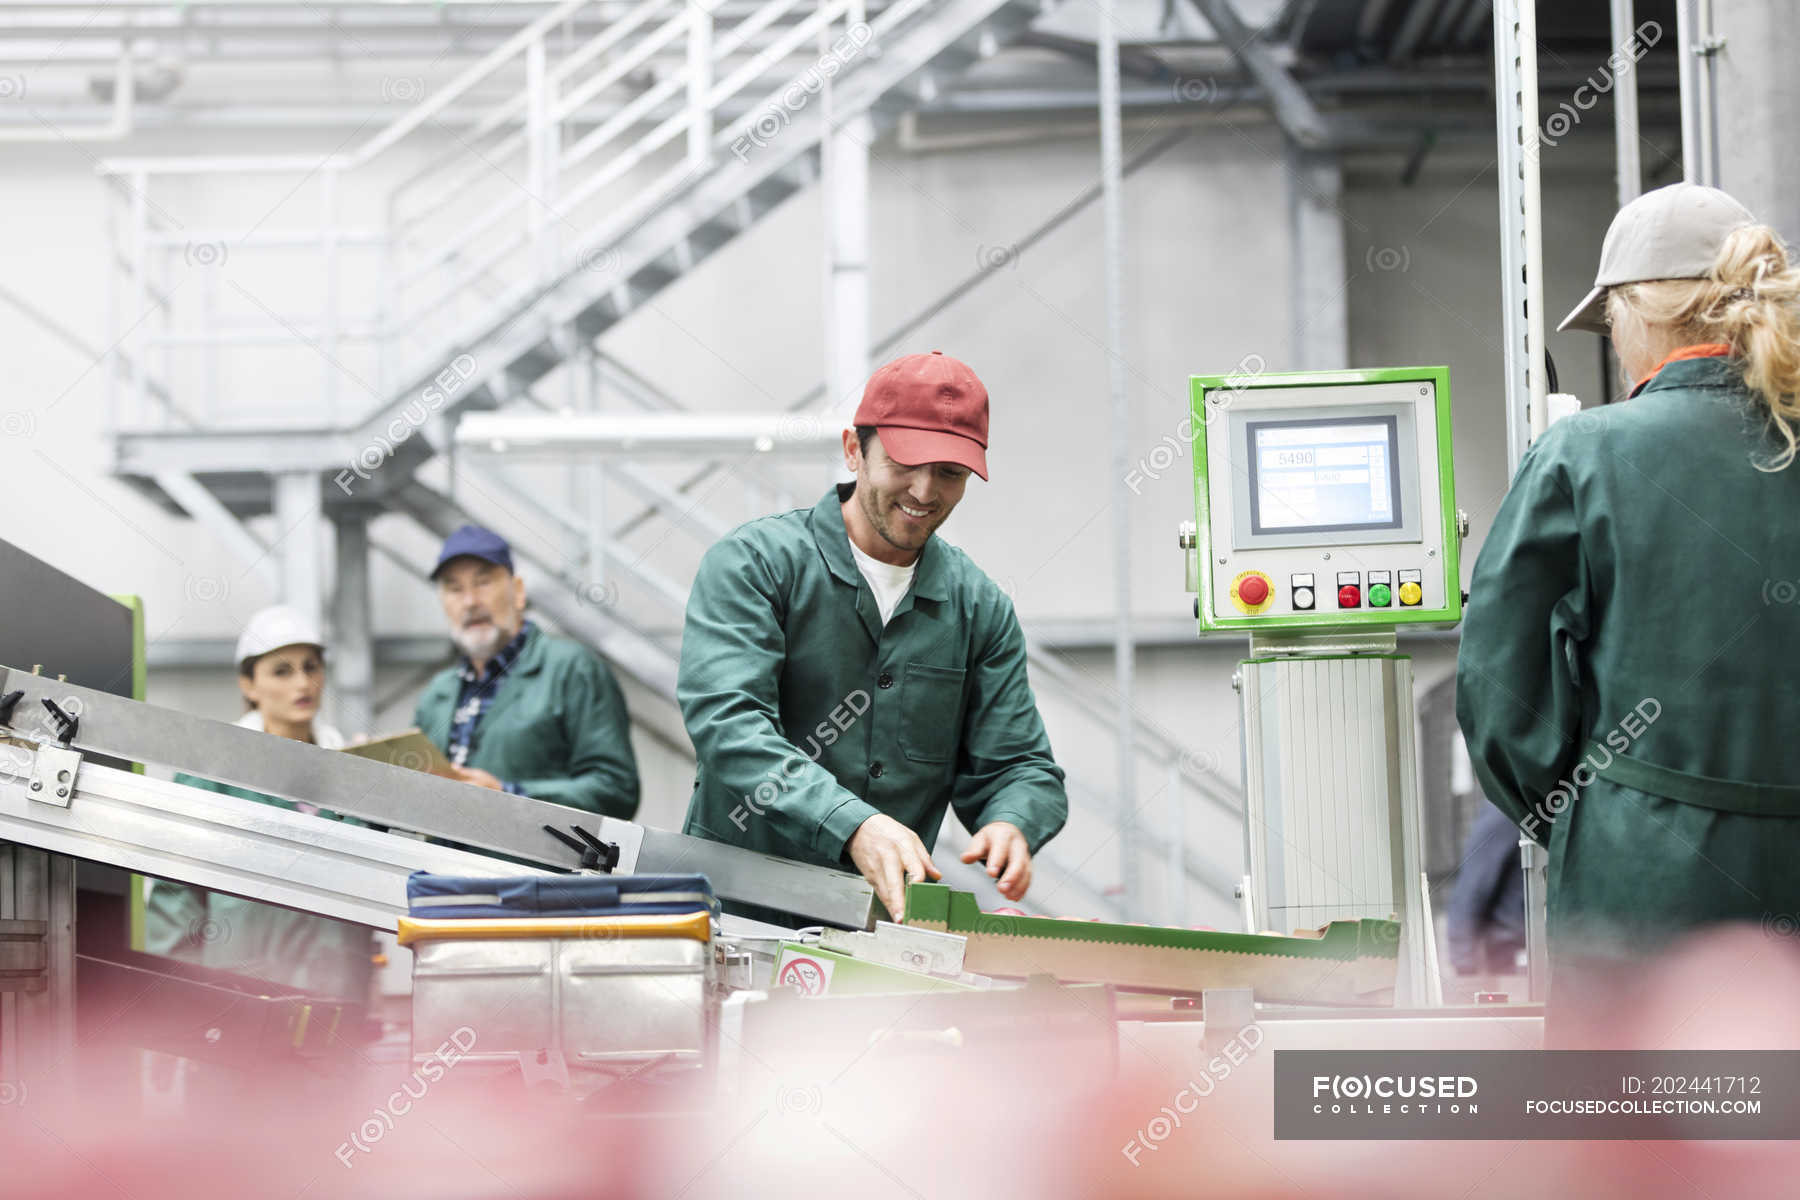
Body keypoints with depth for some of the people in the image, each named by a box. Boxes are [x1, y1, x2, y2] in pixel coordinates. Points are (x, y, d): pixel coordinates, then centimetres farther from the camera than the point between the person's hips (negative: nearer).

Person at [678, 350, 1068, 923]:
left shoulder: (980, 607, 11)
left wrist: (1010, 826, -15)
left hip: (892, 912, 5)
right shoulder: (753, 562, -4)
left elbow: (1018, 767, 12)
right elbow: (727, 724, -18)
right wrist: (855, 826, -33)